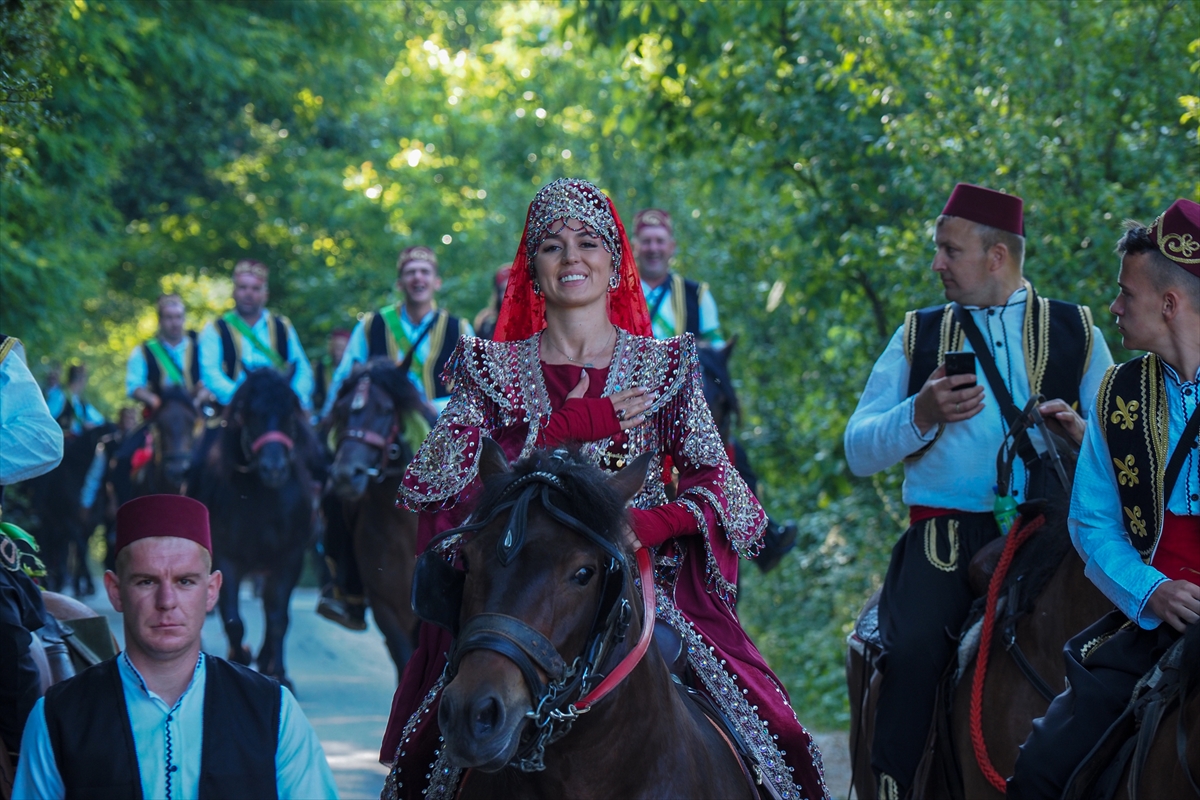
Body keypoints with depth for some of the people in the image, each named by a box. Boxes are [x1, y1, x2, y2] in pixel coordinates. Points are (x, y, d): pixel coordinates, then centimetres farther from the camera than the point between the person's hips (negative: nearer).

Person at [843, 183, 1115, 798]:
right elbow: (859, 452, 12)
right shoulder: (918, 337, 16)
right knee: (913, 649, -27)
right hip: (947, 533, 0)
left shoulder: (1075, 332, 14)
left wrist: (1080, 431, -9)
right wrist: (922, 414, -7)